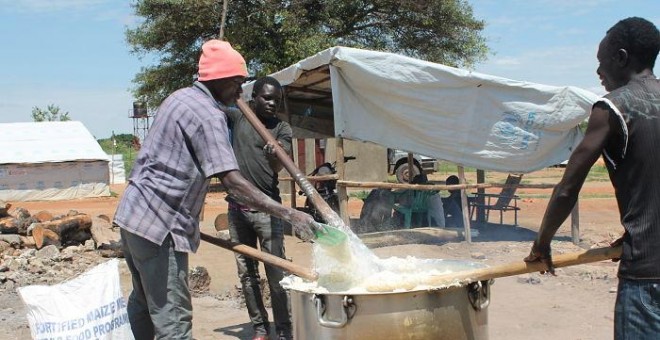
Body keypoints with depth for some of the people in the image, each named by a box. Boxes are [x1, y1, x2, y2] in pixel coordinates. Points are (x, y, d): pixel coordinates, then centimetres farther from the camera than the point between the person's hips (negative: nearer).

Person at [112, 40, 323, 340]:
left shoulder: (180, 98, 13)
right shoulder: (208, 115, -16)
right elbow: (231, 181, -26)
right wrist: (289, 214, -29)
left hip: (132, 214, 10)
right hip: (160, 224, -10)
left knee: (143, 303, 21)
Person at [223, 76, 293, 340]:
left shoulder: (282, 129, 1)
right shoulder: (237, 118, 10)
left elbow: (279, 166, -13)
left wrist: (274, 156, -37)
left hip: (266, 209, -3)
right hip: (237, 207, 3)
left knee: (276, 273, -6)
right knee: (246, 273, 7)